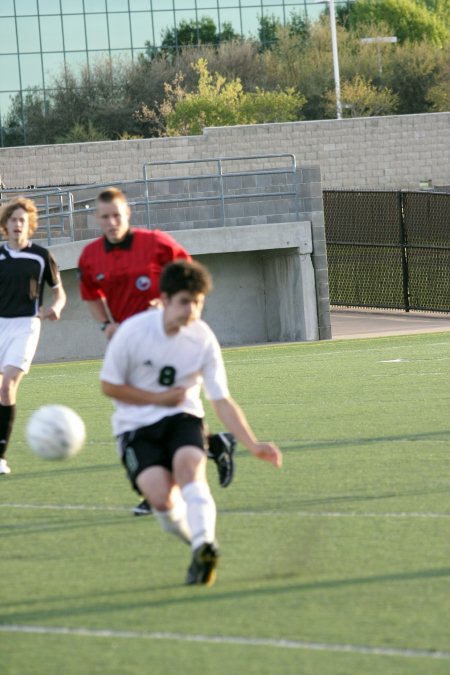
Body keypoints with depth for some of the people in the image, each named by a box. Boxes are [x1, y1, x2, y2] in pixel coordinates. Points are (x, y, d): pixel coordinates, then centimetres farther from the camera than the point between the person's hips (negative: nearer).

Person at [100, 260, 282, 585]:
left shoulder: (203, 339, -8)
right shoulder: (133, 332, -14)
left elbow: (223, 401, -6)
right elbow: (109, 386, -3)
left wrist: (253, 445, -16)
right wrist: (158, 399, -12)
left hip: (182, 418, 1)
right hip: (137, 426, -1)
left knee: (189, 464, -34)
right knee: (162, 497, -25)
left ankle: (204, 548, -45)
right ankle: (198, 540, 2)